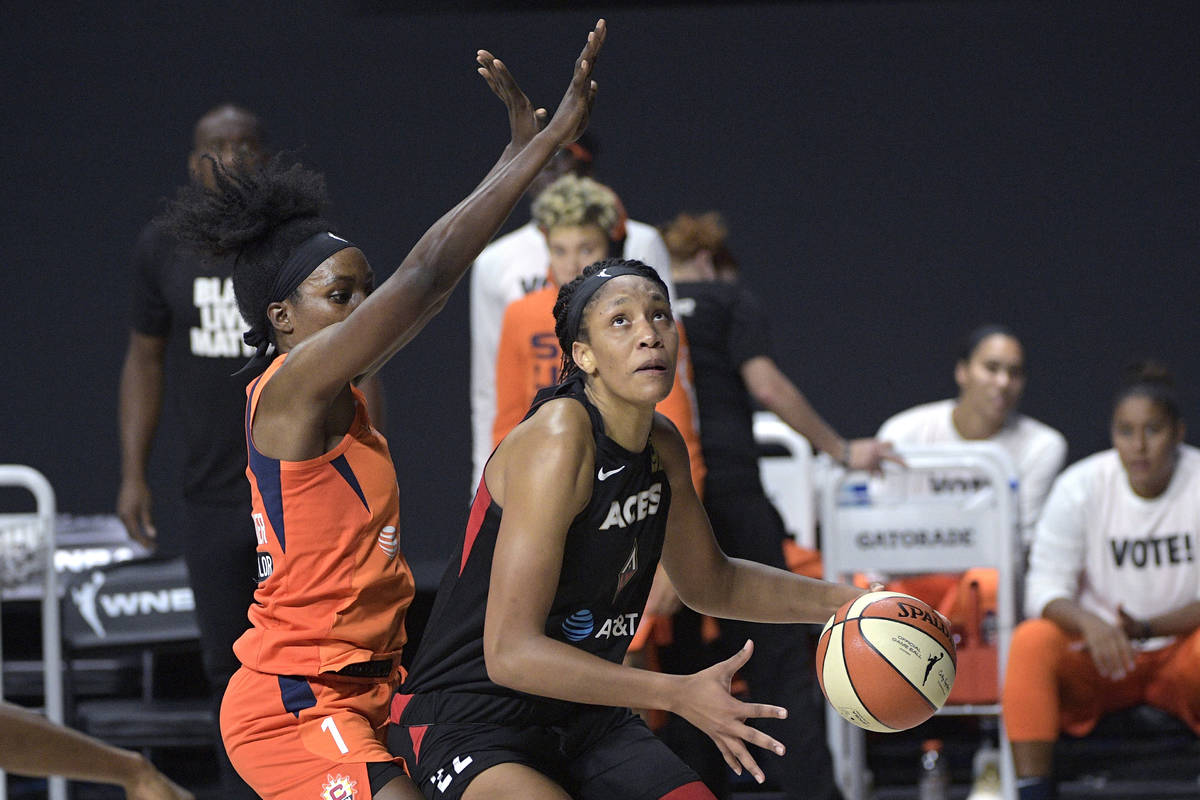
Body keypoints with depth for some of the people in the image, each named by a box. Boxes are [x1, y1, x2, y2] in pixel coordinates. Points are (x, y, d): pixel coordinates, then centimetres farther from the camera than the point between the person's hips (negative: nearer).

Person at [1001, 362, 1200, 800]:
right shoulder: (1079, 486, -7)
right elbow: (1044, 591, -11)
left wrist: (1146, 628, -29)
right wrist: (1089, 623, -34)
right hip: (1094, 657, 1)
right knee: (1030, 642, -29)